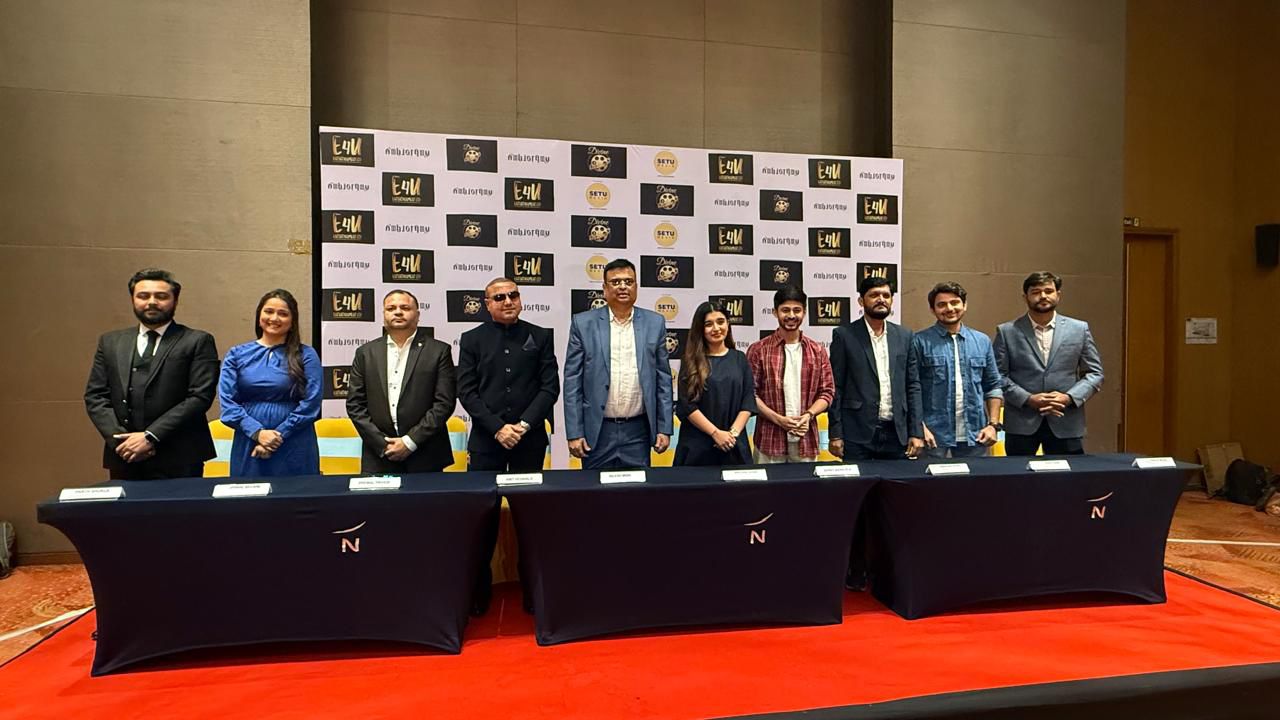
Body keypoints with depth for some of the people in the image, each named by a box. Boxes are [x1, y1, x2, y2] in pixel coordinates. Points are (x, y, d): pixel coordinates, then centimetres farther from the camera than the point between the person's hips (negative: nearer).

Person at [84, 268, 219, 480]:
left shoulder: (197, 342, -1)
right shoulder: (110, 342, 13)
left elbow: (200, 397, -9)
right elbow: (95, 396, 9)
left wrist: (150, 437, -13)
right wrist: (121, 439, -6)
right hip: (124, 458, 4)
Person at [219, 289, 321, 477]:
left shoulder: (306, 355, 1)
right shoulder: (237, 355, 8)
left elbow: (311, 403, -6)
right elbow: (227, 401, 1)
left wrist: (278, 434, -12)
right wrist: (257, 433, -12)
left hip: (295, 450, -2)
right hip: (248, 448, 2)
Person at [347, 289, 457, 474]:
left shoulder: (438, 351, -1)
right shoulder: (366, 353, 7)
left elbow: (445, 403, -6)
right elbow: (355, 404, 5)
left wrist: (410, 441, -11)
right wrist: (382, 444, -5)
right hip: (378, 457, 2)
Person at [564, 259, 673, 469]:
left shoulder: (655, 323, 4)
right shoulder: (583, 323, -1)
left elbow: (663, 378, 6)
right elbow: (572, 381, -1)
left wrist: (664, 428, 2)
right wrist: (574, 433, -6)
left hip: (638, 431, 1)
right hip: (597, 431, -1)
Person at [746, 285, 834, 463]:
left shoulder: (817, 351, 9)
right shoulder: (758, 350, 0)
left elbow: (827, 391, 8)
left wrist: (808, 415, -9)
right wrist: (778, 419, -12)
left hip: (806, 438, 2)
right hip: (770, 440, -2)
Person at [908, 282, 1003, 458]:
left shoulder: (982, 341, 10)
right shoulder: (920, 342, -2)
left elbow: (993, 387, 13)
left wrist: (993, 424, 3)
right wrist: (920, 427, -13)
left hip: (975, 437, 4)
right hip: (935, 438, -3)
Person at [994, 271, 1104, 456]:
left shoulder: (1079, 329, 7)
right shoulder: (1007, 332, 1)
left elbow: (1095, 373, 7)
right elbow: (999, 376, -2)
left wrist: (1069, 397, -8)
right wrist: (1028, 399, -14)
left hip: (1066, 423, 2)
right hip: (1021, 423, -1)